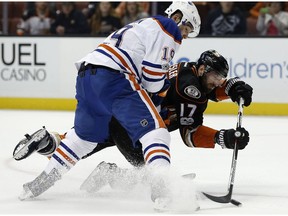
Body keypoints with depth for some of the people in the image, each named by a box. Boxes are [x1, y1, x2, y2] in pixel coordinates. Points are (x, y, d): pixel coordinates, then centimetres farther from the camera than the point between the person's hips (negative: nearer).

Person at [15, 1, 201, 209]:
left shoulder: (143, 26, 33)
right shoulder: (168, 29, 3)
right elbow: (152, 78, -6)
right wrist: (167, 83, 13)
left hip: (86, 74, 9)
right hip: (113, 77, -9)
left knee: (85, 133, 27)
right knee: (154, 129, -10)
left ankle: (44, 179, 33)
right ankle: (161, 188, -29)